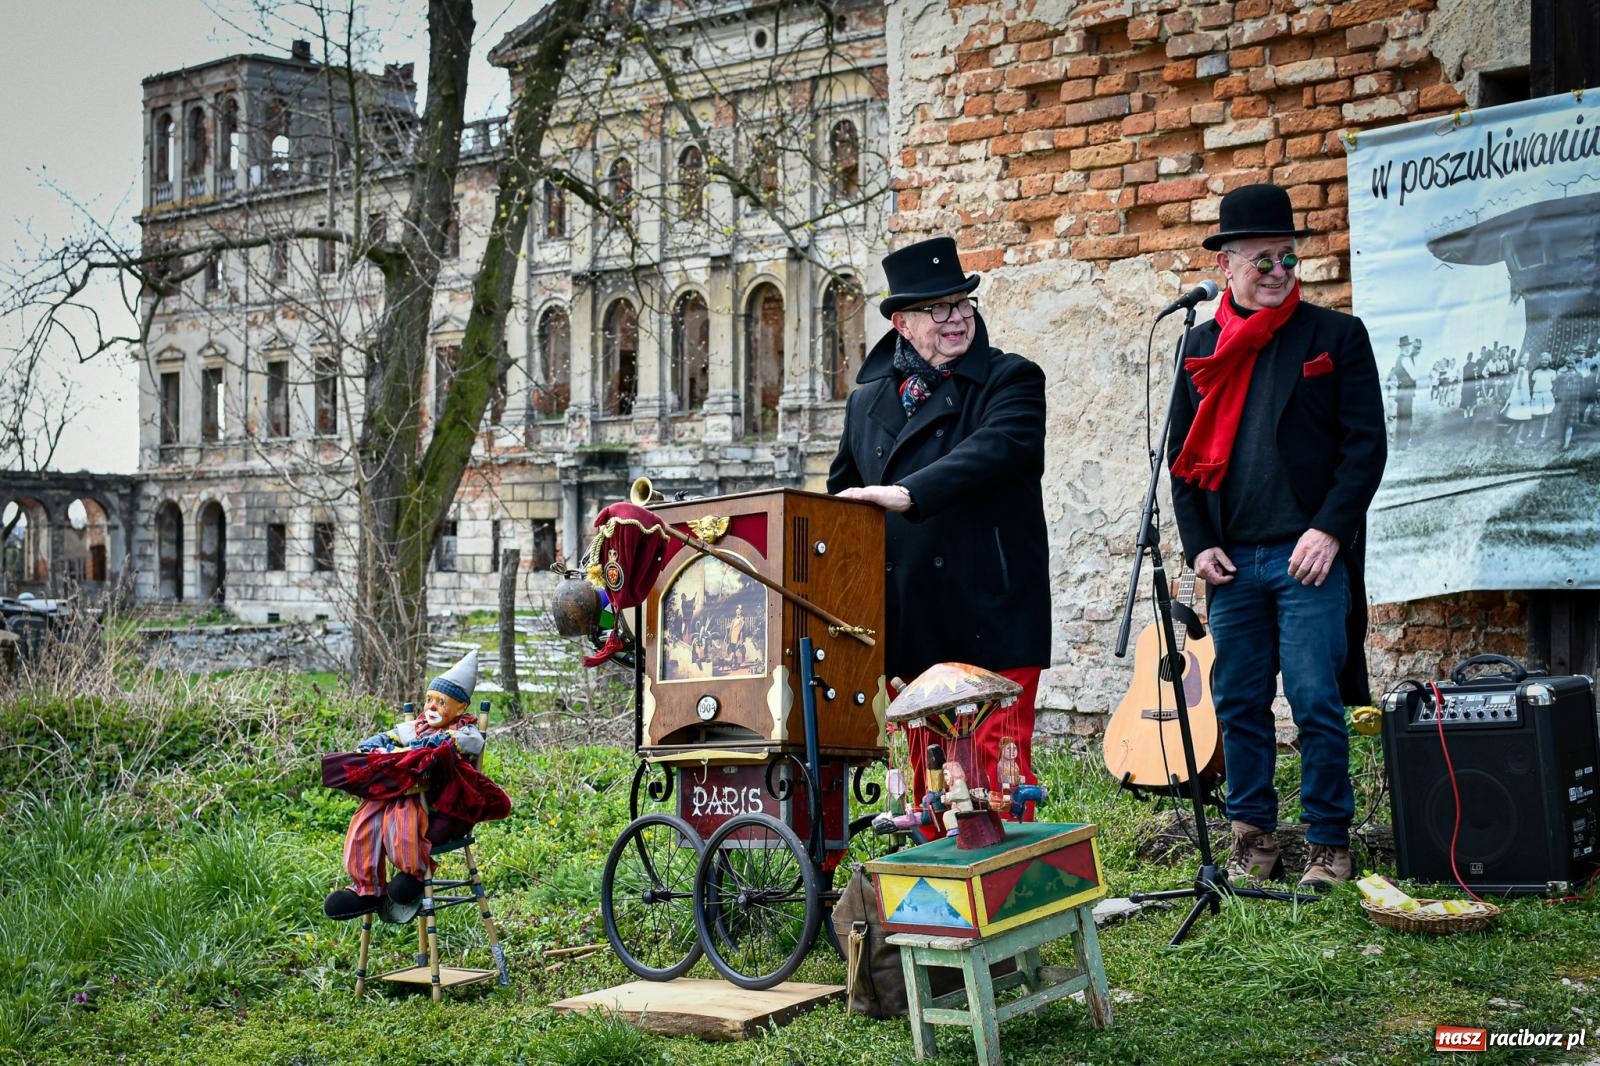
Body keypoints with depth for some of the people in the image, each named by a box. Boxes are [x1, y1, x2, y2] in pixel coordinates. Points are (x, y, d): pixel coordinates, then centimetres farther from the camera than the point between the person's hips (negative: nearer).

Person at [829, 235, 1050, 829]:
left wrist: (908, 493, -28)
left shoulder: (1012, 380, 1)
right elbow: (842, 496, 23)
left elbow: (1000, 448, -19)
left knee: (997, 769, -7)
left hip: (992, 619, -4)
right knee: (929, 774, 9)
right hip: (912, 624, 5)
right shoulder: (868, 400, 16)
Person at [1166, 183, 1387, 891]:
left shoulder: (1337, 336, 3)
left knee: (1317, 704, -3)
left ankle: (1329, 842, 10)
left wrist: (1328, 530, -12)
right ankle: (1253, 836, 20)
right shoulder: (1202, 347, 12)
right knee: (1238, 703, 8)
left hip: (1310, 555, -3)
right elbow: (1182, 453, 13)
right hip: (1231, 560, 3)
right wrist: (1198, 544, 3)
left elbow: (1366, 444, -2)